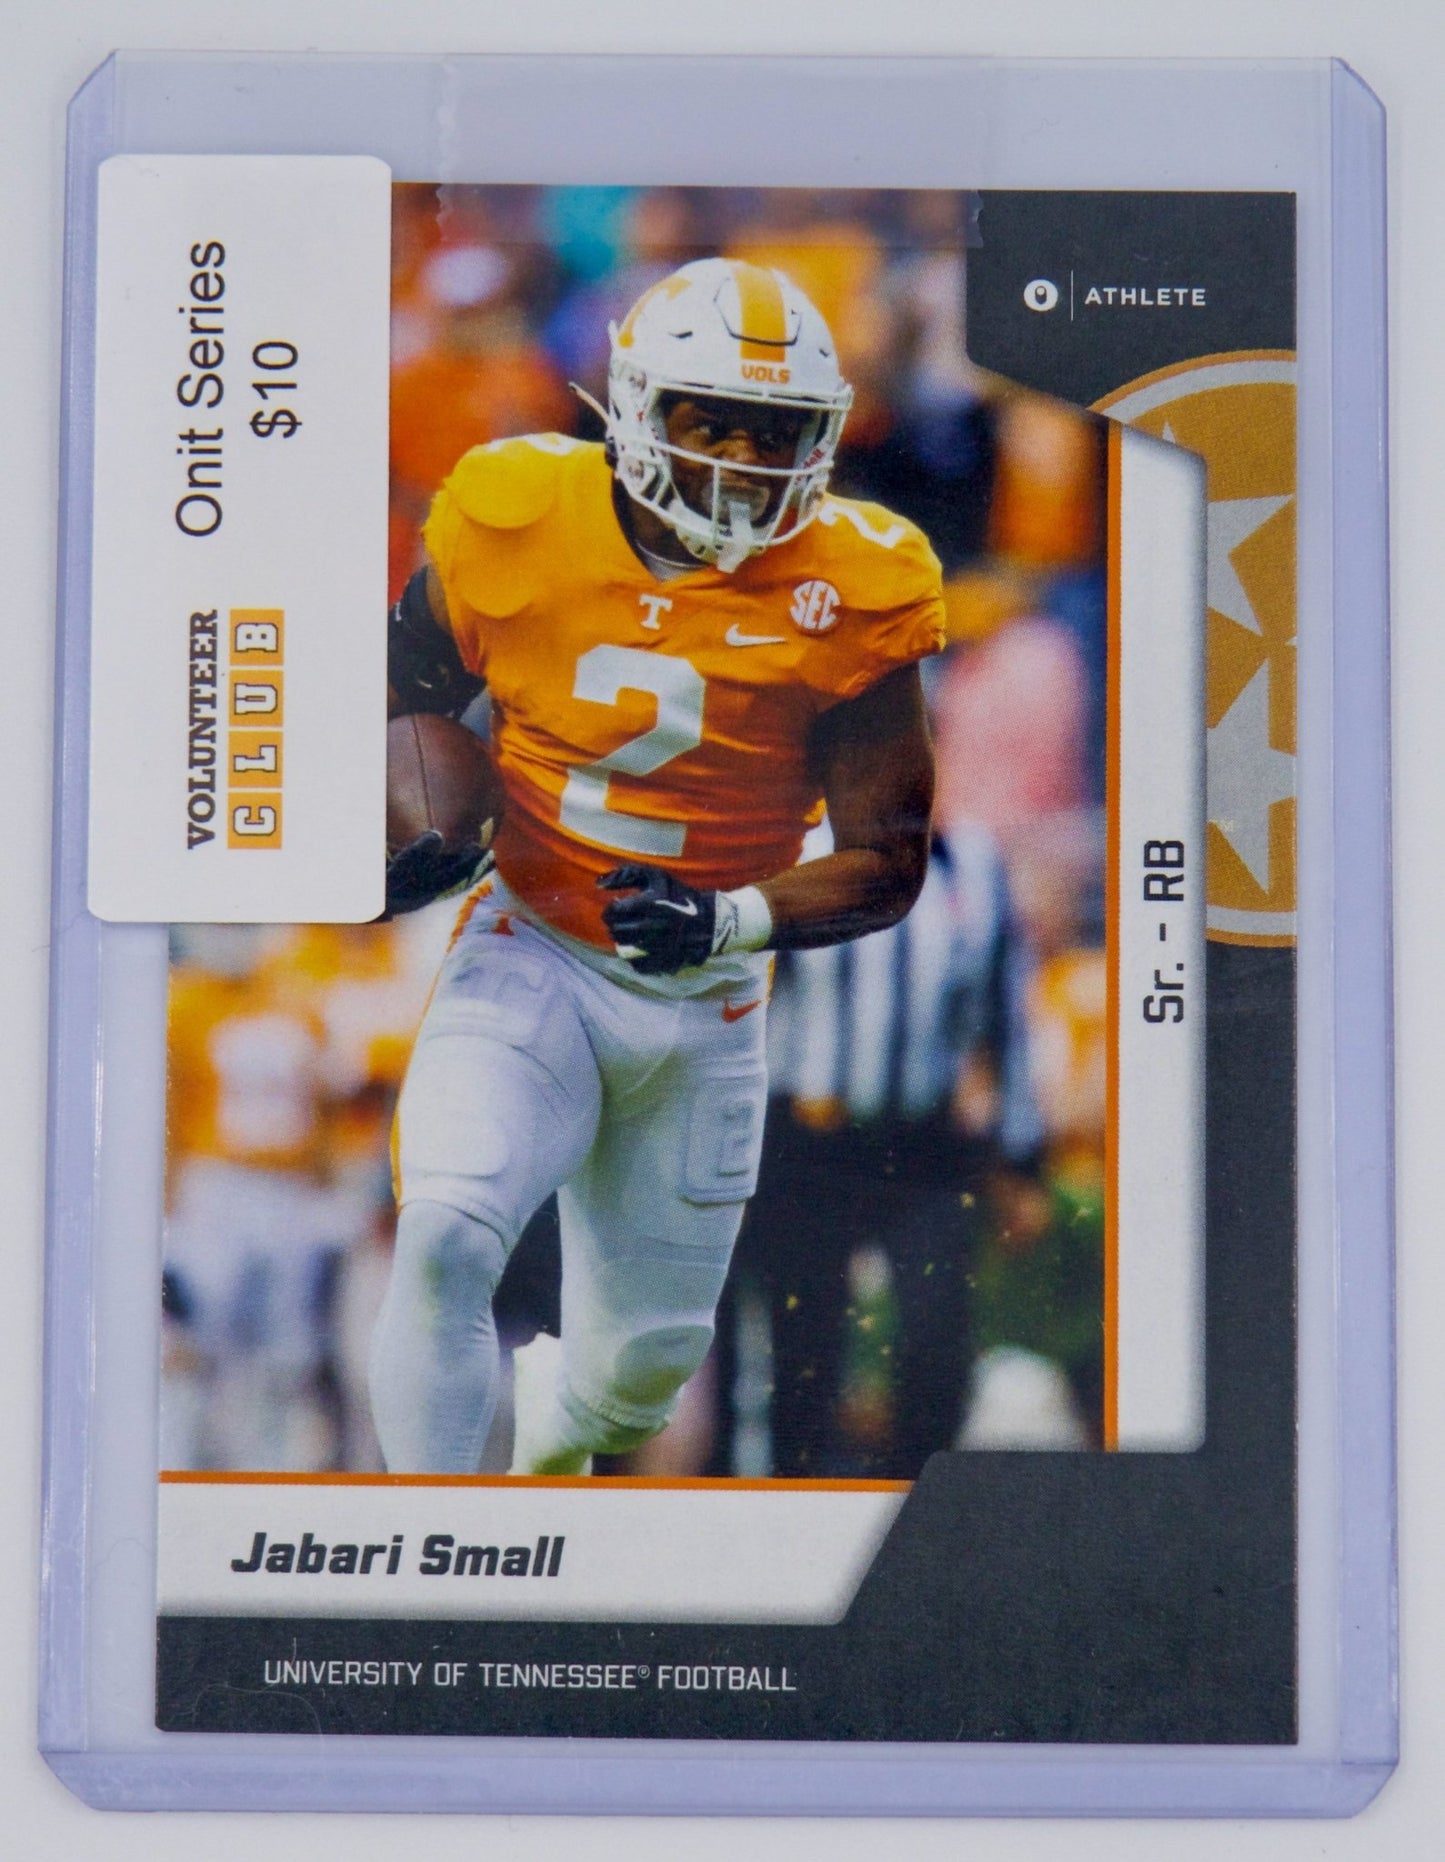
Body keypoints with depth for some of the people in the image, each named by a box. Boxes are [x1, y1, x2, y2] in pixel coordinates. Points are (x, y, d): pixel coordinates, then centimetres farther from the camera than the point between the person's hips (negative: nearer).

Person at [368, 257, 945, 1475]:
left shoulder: (849, 596, -11)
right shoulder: (519, 526, -10)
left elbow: (889, 859, -6)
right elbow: (402, 702, 9)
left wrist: (736, 920, -24)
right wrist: (412, 835, -11)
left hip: (705, 1007, 1)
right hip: (529, 960, -1)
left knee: (652, 1351, 14)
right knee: (446, 1239, -26)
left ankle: (559, 1450, 51)